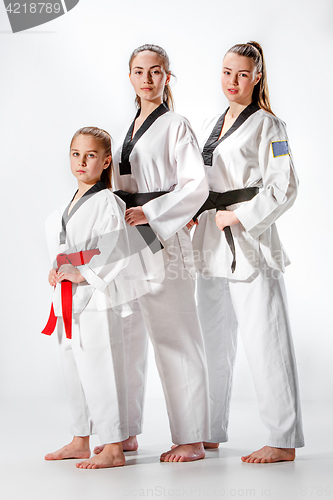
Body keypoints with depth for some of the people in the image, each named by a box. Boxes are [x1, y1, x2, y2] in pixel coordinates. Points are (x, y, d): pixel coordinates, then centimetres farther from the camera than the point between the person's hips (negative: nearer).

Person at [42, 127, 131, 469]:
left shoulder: (108, 203, -10)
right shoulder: (68, 206, 16)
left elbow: (117, 254, -16)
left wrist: (81, 274, -19)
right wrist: (57, 273, 6)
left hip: (98, 301, -9)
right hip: (68, 303, 9)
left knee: (100, 373, -8)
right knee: (73, 373, 16)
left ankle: (113, 449, -2)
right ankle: (80, 441, 28)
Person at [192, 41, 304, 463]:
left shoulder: (266, 125, -4)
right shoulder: (210, 126, 17)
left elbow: (283, 187, -11)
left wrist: (239, 217, -15)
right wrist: (193, 212, 6)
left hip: (250, 242, -8)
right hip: (211, 245, 8)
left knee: (264, 342, -8)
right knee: (212, 340, 13)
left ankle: (284, 441, -1)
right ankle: (210, 433, 24)